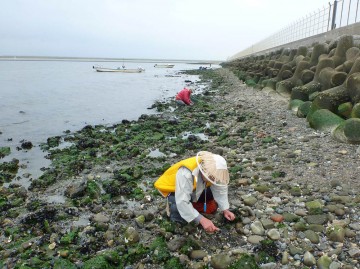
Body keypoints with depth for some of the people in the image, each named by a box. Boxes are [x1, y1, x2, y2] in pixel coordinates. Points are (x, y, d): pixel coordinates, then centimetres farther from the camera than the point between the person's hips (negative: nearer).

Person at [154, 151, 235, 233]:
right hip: (173, 190, -5)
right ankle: (172, 205, 4)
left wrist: (225, 210, -22)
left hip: (195, 189, 5)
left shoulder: (213, 171, -24)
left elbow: (220, 190, -13)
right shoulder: (186, 174, -43)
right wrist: (202, 220, -44)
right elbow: (182, 202, -42)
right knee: (182, 217, -25)